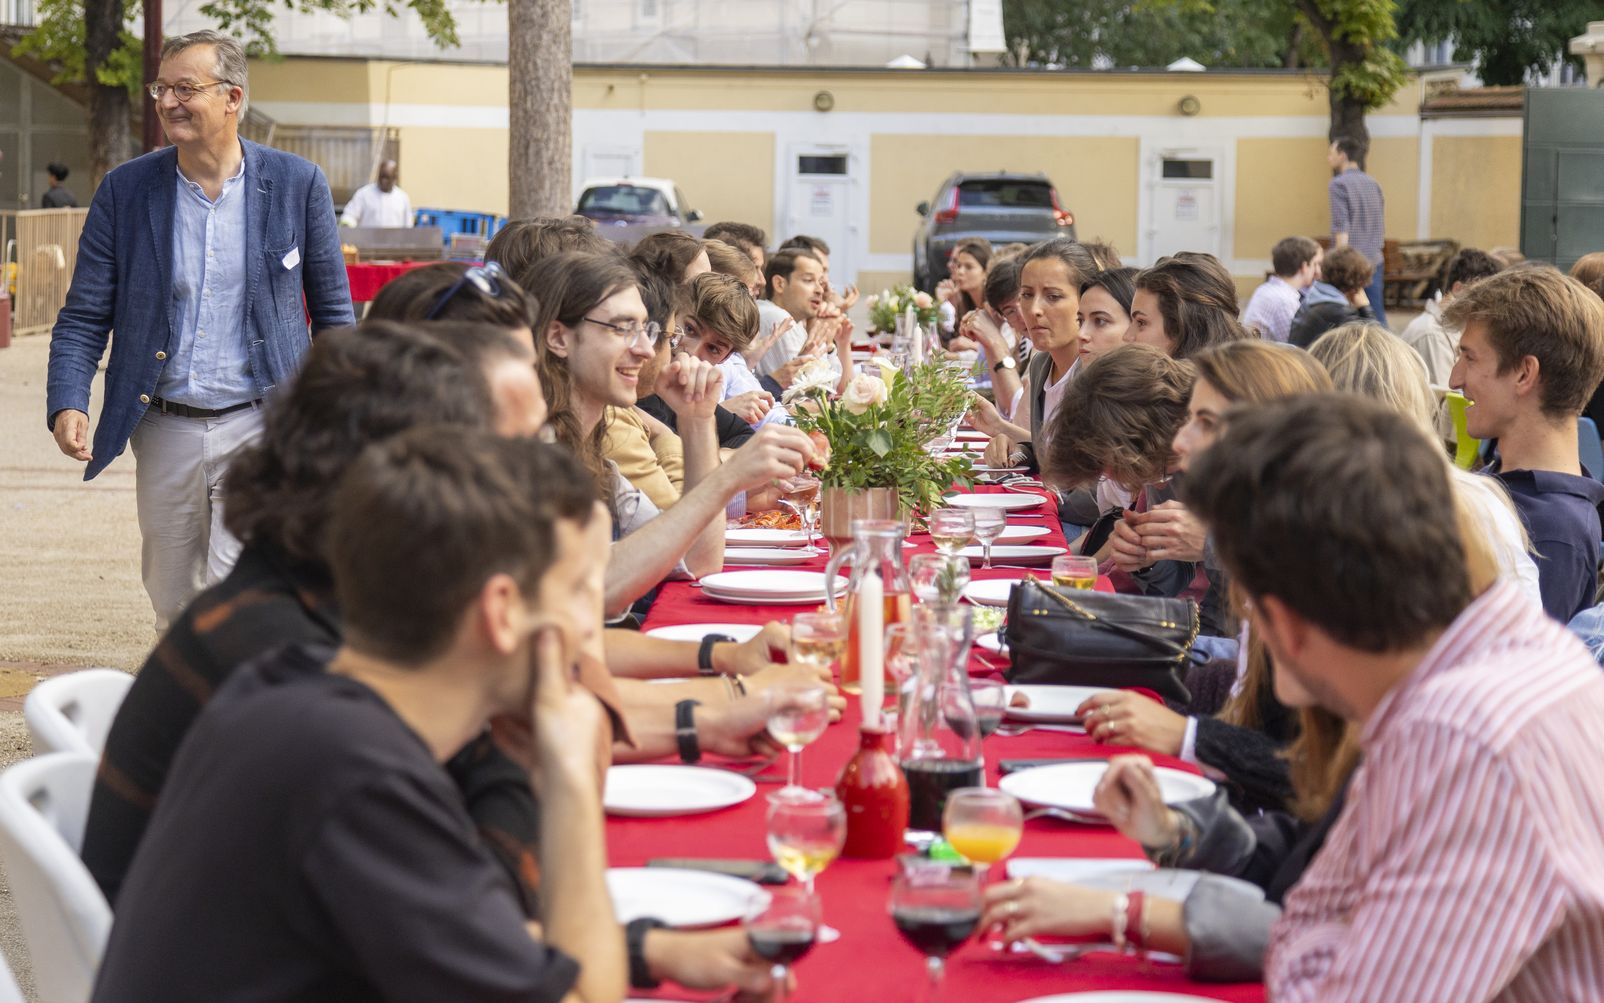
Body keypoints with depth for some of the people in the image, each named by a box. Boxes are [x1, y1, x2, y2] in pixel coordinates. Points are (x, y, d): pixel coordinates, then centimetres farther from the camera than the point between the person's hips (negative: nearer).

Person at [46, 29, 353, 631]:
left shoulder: (298, 185, -2)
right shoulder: (124, 191, 1)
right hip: (164, 432, 3)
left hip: (261, 428, -3)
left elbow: (333, 312, 6)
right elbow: (83, 317, 2)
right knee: (174, 611, 14)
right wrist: (67, 404, -15)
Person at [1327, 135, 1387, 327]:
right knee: (1377, 317, 6)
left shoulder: (1338, 184, -7)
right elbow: (1382, 226, 17)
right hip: (1374, 261, 6)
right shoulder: (1373, 184, 14)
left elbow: (1341, 229, -14)